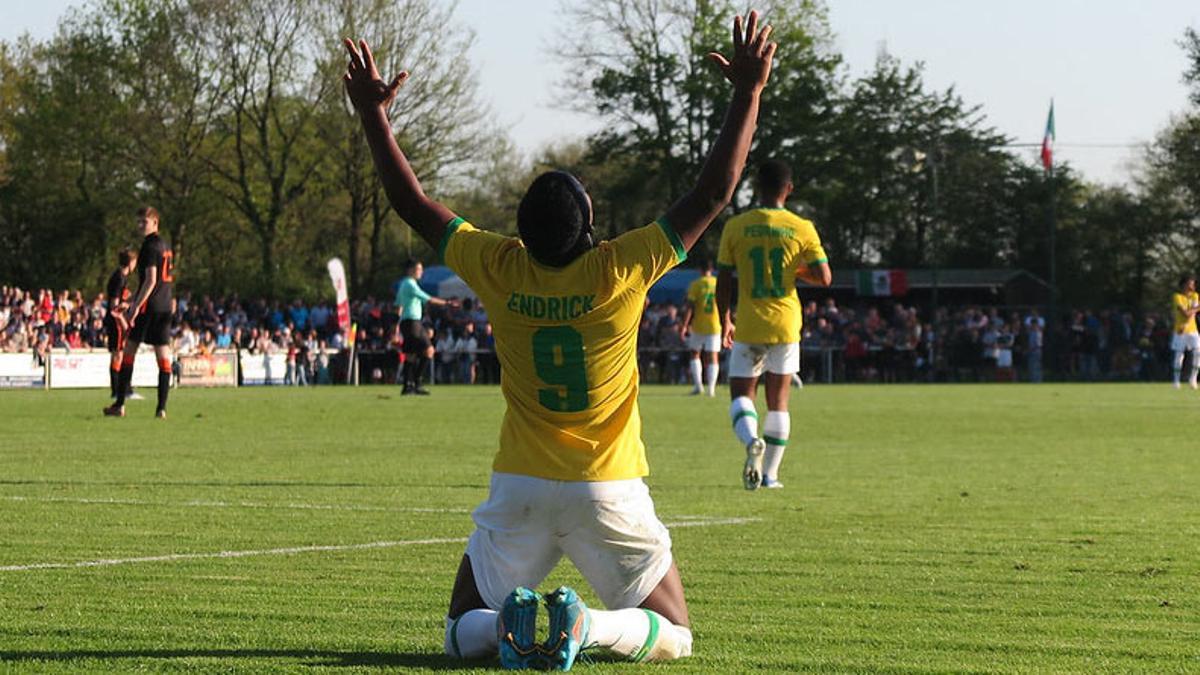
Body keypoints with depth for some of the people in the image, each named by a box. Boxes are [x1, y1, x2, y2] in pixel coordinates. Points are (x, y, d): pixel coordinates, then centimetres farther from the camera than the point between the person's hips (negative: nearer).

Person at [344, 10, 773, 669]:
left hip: (519, 489, 2)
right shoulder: (619, 271, -15)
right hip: (609, 491, -2)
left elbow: (415, 205, 3)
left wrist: (374, 114, 12)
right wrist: (747, 94, -5)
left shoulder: (500, 271, -10)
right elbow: (712, 194, -11)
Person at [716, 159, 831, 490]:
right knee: (778, 398, 11)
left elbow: (723, 281, -1)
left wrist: (725, 321, 10)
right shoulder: (802, 228, -4)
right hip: (786, 325, 1)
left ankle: (752, 440, -23)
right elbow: (824, 277, -6)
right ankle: (770, 473, 12)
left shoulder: (736, 226, -4)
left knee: (741, 392, 8)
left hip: (748, 326, -1)